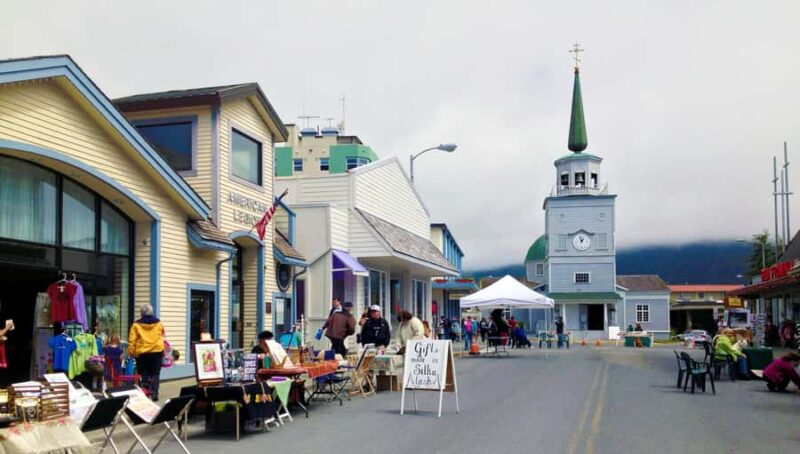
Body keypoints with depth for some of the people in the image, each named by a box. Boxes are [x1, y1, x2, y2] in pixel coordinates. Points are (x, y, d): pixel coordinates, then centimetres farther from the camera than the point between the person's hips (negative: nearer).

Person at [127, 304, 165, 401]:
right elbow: (162, 337, 12)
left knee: (144, 375, 7)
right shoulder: (158, 323, 5)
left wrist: (131, 352, -2)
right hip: (157, 352, 1)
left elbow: (132, 340, -6)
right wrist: (163, 351, 24)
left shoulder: (136, 325, -2)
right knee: (155, 374, 6)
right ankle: (154, 394, 0)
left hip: (141, 353, -1)